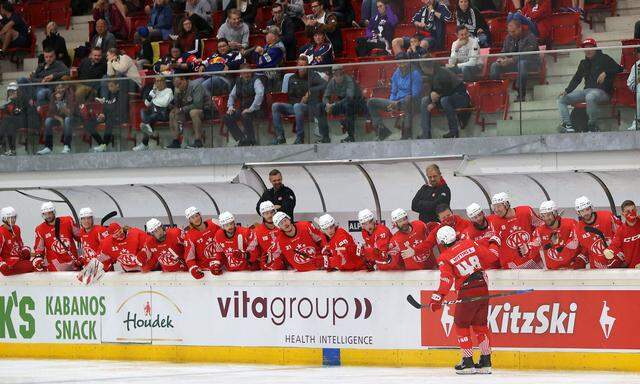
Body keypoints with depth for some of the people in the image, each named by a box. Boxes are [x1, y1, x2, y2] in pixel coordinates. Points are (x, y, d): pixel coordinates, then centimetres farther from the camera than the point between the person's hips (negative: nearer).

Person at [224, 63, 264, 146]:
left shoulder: (256, 81, -9)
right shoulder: (239, 82, 11)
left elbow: (260, 94, -26)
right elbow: (232, 95, 22)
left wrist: (251, 109, -30)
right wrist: (230, 107, 2)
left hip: (255, 109, -7)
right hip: (242, 109, 7)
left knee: (245, 116, -37)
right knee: (227, 118, -10)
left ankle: (251, 141, -18)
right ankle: (241, 139, -4)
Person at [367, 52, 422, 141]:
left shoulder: (414, 74, -7)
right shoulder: (396, 74, 12)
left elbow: (415, 94, -13)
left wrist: (398, 103, -19)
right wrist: (391, 104, -4)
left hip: (408, 103, -6)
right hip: (396, 102, 6)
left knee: (408, 99, -44)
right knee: (371, 102, -4)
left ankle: (406, 135, -43)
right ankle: (382, 129, -10)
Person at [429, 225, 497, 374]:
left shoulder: (444, 258, -6)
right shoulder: (469, 243, 4)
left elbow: (446, 280, -17)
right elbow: (490, 257, 5)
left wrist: (437, 298, -18)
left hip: (467, 292, -5)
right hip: (483, 289, 5)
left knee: (461, 324, 9)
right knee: (480, 325, 14)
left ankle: (468, 362, 6)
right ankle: (486, 362, 14)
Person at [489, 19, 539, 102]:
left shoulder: (529, 37, -15)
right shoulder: (509, 38, 7)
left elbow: (526, 55, -25)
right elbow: (504, 52, 11)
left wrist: (511, 60, -35)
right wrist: (501, 58, -14)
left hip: (531, 62, -6)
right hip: (514, 63, 6)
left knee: (522, 63, -41)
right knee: (494, 66, -12)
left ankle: (521, 94, -38)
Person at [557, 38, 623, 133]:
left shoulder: (604, 59, 5)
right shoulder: (584, 63, 23)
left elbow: (619, 69, -1)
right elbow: (576, 79, 26)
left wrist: (605, 73, -16)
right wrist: (567, 91, 12)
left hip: (602, 91, -7)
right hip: (587, 90, 7)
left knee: (590, 97, -43)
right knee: (561, 99, -3)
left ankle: (592, 125, -28)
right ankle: (567, 124, -19)